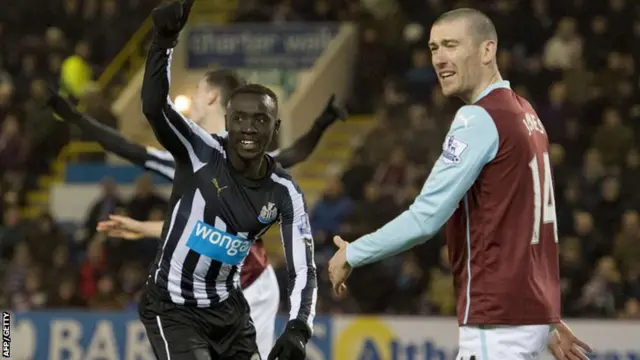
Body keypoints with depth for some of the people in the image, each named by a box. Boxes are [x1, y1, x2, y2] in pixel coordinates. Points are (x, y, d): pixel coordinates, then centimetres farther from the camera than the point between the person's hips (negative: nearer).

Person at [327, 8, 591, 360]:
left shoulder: (479, 118, -14)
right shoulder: (524, 114, 15)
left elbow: (426, 218, -18)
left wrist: (352, 254, -4)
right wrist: (549, 317, 25)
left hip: (498, 320, -9)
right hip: (531, 308, 9)